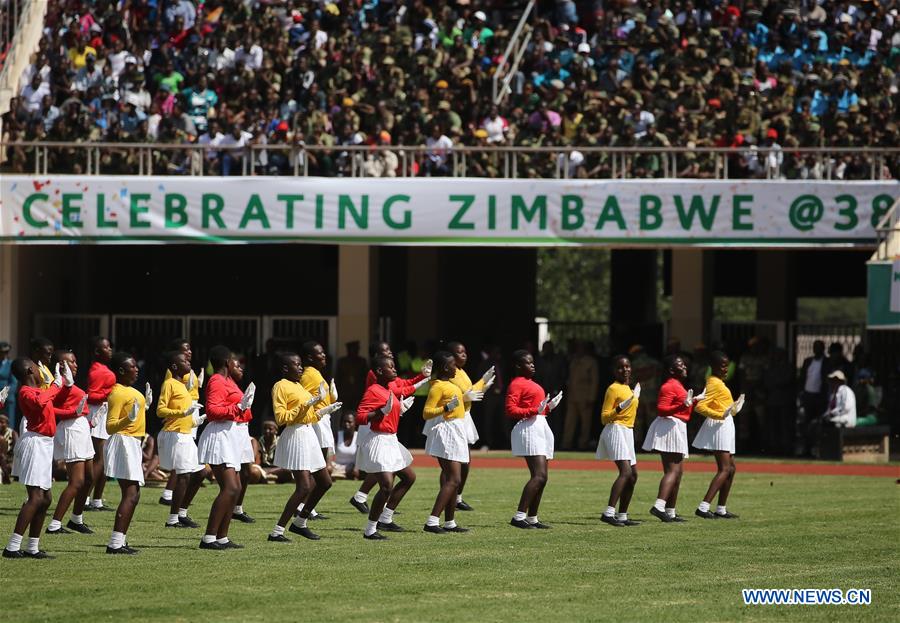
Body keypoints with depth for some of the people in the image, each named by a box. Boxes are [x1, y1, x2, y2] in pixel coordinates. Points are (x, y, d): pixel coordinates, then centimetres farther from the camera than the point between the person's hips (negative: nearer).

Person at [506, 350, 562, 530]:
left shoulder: (531, 384, 22)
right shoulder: (517, 384, -7)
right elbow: (511, 410, -17)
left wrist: (549, 407, 13)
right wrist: (535, 410, -23)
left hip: (541, 427, 10)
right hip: (529, 428, -10)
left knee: (541, 477, 9)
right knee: (539, 476, -20)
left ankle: (532, 519, 12)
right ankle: (519, 516, -24)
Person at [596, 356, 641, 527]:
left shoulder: (627, 388, 16)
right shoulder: (613, 389, -9)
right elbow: (604, 417, -11)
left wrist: (635, 398, 25)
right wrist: (619, 409, -26)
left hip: (628, 432, 10)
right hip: (616, 430, -10)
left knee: (633, 475, 13)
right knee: (625, 471, -23)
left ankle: (622, 516, 19)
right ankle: (609, 513, -33)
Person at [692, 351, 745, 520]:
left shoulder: (718, 382, 16)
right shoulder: (715, 384, -15)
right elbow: (700, 406, -24)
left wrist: (732, 408, 19)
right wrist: (721, 415, -31)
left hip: (725, 426, 11)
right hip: (719, 426, -11)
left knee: (731, 468, 15)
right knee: (724, 469, -15)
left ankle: (721, 510, 20)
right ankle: (703, 507, -24)